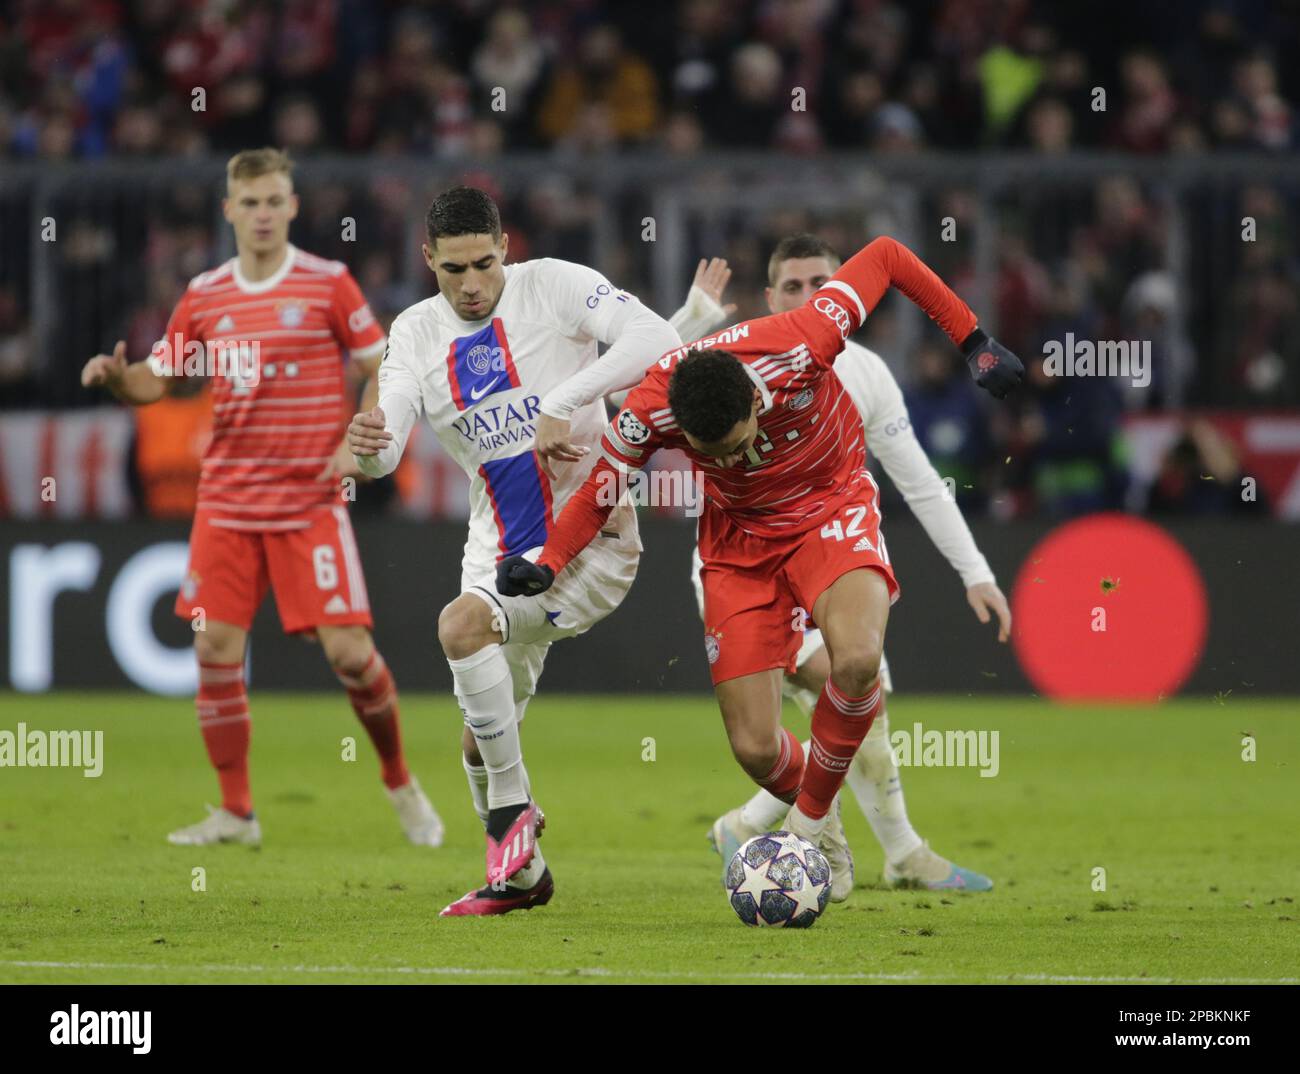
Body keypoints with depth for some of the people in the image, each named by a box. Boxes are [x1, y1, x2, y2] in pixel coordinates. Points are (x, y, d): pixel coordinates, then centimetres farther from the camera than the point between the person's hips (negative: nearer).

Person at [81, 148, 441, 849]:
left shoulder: (328, 284, -2)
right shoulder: (204, 296, 6)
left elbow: (384, 369, 2)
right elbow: (155, 381, 11)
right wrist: (116, 376, -12)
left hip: (311, 502, -3)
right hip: (226, 501, 3)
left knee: (349, 652, -10)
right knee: (215, 651, -4)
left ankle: (400, 783, 13)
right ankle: (235, 813, 8)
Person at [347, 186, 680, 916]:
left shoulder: (555, 287, -11)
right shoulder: (415, 334, 2)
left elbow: (655, 339, -24)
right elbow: (388, 446, -9)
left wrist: (562, 405, -29)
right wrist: (367, 447, -34)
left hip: (592, 541, -6)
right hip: (500, 550, 6)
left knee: (462, 623, -31)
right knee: (481, 743, 10)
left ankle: (513, 811, -16)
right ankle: (521, 874, 34)